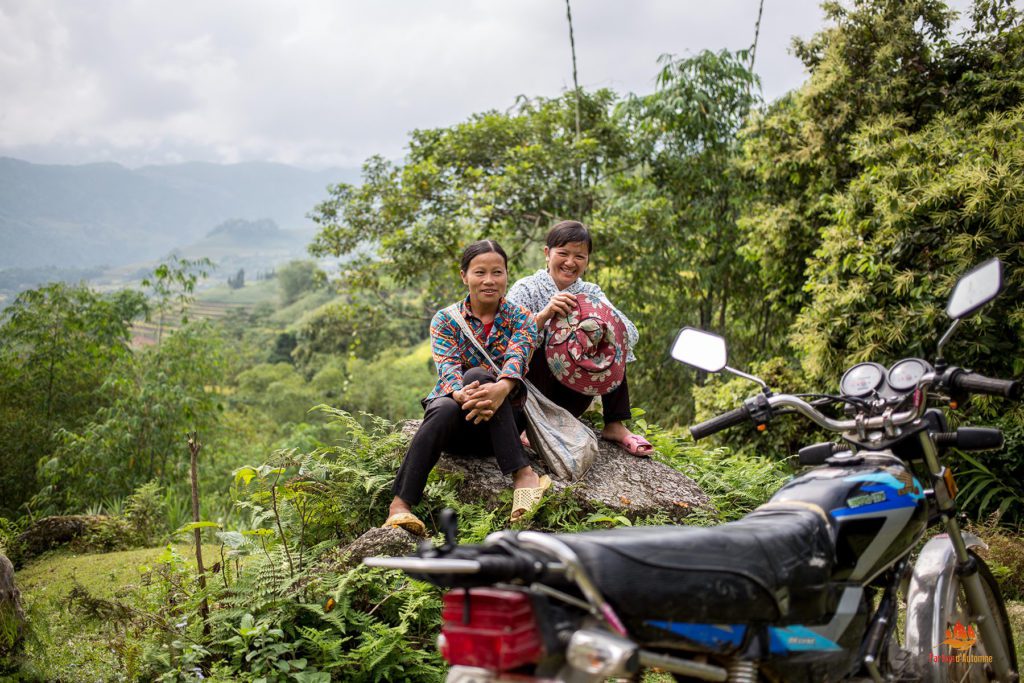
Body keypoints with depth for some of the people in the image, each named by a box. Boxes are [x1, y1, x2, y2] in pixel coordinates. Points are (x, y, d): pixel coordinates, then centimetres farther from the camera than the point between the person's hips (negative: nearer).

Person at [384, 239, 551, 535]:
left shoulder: (520, 318, 4)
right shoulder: (446, 319, 3)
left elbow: (516, 358, -17)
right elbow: (447, 367, -14)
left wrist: (502, 388, -42)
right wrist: (461, 394, -40)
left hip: (498, 427, 0)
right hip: (456, 426, 0)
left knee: (477, 375, -31)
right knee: (445, 409, -35)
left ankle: (522, 477, -40)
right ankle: (400, 504, -40)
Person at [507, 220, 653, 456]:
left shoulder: (591, 293, 6)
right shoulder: (527, 289, -5)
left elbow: (631, 336, -8)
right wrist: (544, 315, -36)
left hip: (573, 396, 4)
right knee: (544, 340, -28)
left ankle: (614, 425, -9)